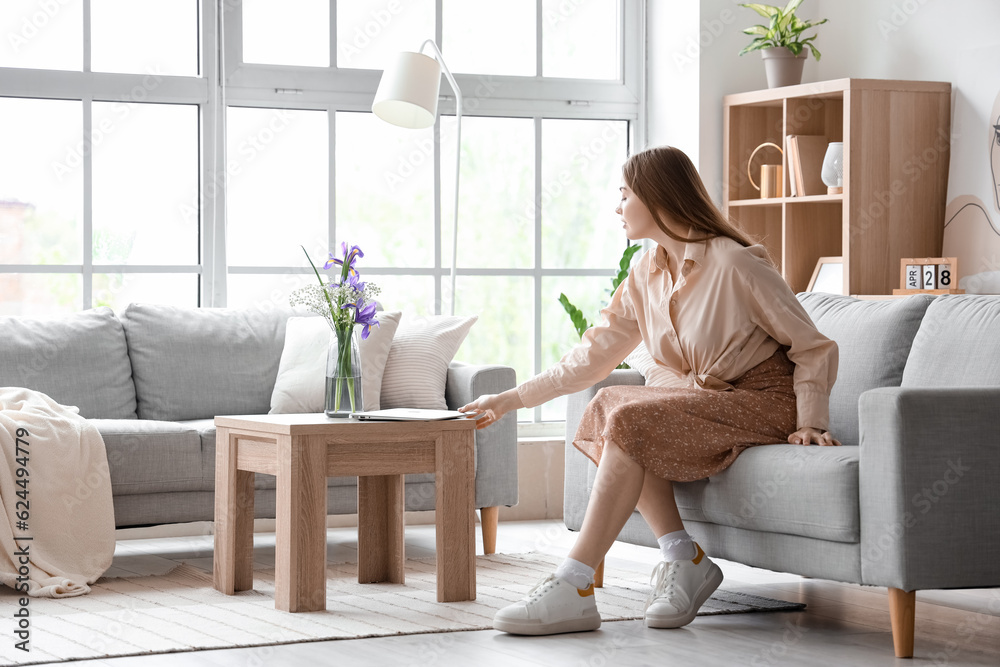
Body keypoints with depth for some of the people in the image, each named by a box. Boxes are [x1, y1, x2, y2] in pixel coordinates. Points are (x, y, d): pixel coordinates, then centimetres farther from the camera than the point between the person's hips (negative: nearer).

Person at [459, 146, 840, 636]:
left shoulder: (734, 264, -16)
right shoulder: (647, 274, 7)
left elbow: (815, 348, -11)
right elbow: (593, 354, 10)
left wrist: (811, 422, -21)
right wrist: (514, 398, 6)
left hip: (762, 401, -8)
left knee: (630, 422, -26)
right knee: (607, 405, -15)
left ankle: (573, 587, -28)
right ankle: (682, 559, -15)